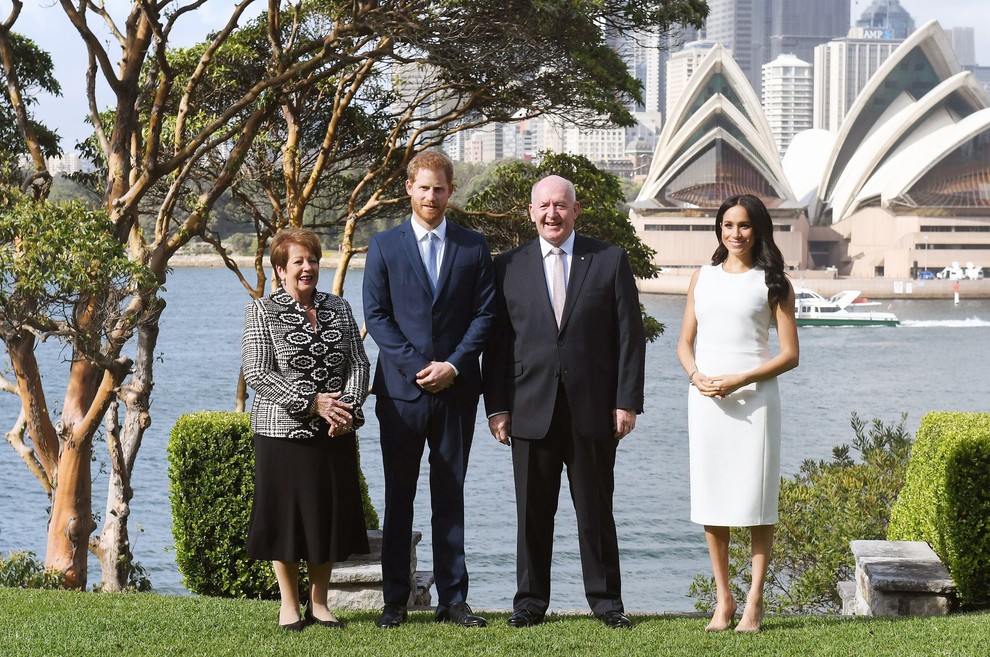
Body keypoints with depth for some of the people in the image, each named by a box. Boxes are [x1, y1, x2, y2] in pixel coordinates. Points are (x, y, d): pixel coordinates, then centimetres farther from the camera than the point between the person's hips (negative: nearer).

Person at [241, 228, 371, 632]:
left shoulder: (338, 308, 11)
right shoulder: (262, 312, -2)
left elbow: (359, 362, 6)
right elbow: (257, 373, -11)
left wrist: (350, 408, -13)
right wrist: (312, 403, -18)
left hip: (335, 433, 4)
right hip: (284, 432, -4)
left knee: (331, 514, 7)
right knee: (287, 515, 2)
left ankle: (319, 602, 18)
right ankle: (289, 604, 14)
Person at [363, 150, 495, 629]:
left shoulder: (473, 247, 8)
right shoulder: (384, 246, 5)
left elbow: (484, 314, 4)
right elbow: (376, 316, 0)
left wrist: (453, 365, -9)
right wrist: (418, 367, -10)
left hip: (455, 388, 1)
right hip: (401, 389, -1)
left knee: (450, 497, 5)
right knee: (398, 498, 3)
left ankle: (453, 598, 10)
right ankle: (395, 600, 8)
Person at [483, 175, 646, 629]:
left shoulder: (610, 261, 5)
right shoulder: (508, 267, 7)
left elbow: (629, 336, 2)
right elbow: (497, 341, 7)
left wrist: (627, 401, -4)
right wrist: (496, 406, 0)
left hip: (593, 409, -1)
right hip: (531, 410, 1)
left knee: (596, 510, 6)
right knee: (533, 511, 5)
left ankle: (605, 599, 15)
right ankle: (530, 600, 14)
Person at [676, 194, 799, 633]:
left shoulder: (772, 283, 2)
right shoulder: (703, 278, 14)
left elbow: (789, 354, -2)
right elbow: (685, 343, 15)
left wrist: (738, 380, -13)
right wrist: (696, 375, -7)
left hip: (753, 398, -3)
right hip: (705, 398, 3)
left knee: (756, 500, -2)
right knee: (711, 500, 4)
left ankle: (755, 601, 4)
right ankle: (722, 598, 12)